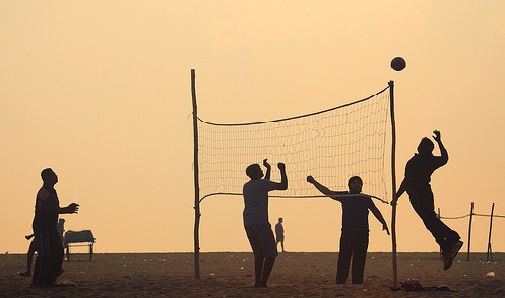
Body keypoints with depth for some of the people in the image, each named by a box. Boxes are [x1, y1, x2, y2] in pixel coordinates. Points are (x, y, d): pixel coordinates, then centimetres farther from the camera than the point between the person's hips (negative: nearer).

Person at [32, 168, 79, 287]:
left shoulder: (52, 191, 17)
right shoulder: (44, 192, -15)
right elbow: (48, 209, -26)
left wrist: (67, 209, 12)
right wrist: (67, 210, -26)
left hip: (51, 228, 10)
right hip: (42, 228, -10)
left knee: (58, 252, 6)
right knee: (44, 254, -13)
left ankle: (50, 280, 12)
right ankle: (38, 281, -6)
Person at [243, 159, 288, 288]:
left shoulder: (246, 186, 16)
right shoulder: (262, 184, -8)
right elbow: (284, 186, -6)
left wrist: (268, 169, 40)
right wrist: (282, 170, 7)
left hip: (248, 224, 8)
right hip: (261, 223, -8)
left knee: (259, 254, 13)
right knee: (271, 254, -1)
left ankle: (257, 282, 4)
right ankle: (263, 283, -9)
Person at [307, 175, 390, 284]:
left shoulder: (366, 198, 15)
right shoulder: (344, 196, 10)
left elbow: (375, 211, 22)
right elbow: (328, 192, 5)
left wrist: (384, 223, 12)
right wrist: (314, 182, -3)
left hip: (362, 233, 2)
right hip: (347, 233, -2)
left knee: (359, 261, 3)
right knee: (343, 260, -6)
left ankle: (358, 282, 6)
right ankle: (340, 282, -5)